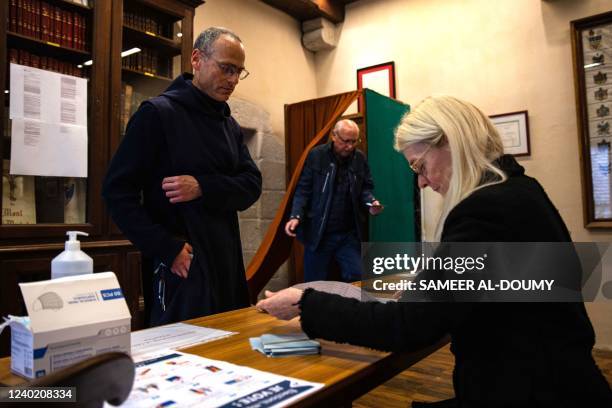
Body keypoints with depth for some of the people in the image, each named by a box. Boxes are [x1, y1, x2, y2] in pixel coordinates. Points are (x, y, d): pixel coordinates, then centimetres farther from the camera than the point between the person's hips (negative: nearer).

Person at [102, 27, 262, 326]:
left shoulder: (230, 125, 13)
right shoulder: (157, 114, -7)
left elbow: (252, 185, 2)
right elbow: (118, 191, -11)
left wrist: (203, 188, -16)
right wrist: (168, 249, -18)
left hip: (227, 263, 7)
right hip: (181, 266, -6)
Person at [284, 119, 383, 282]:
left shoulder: (360, 158, 4)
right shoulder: (316, 155, -6)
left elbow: (365, 188, 12)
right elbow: (303, 189, -6)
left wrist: (371, 203, -9)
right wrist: (296, 216, -18)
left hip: (349, 233, 3)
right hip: (318, 233, -2)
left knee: (355, 278, 6)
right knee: (314, 283, 8)